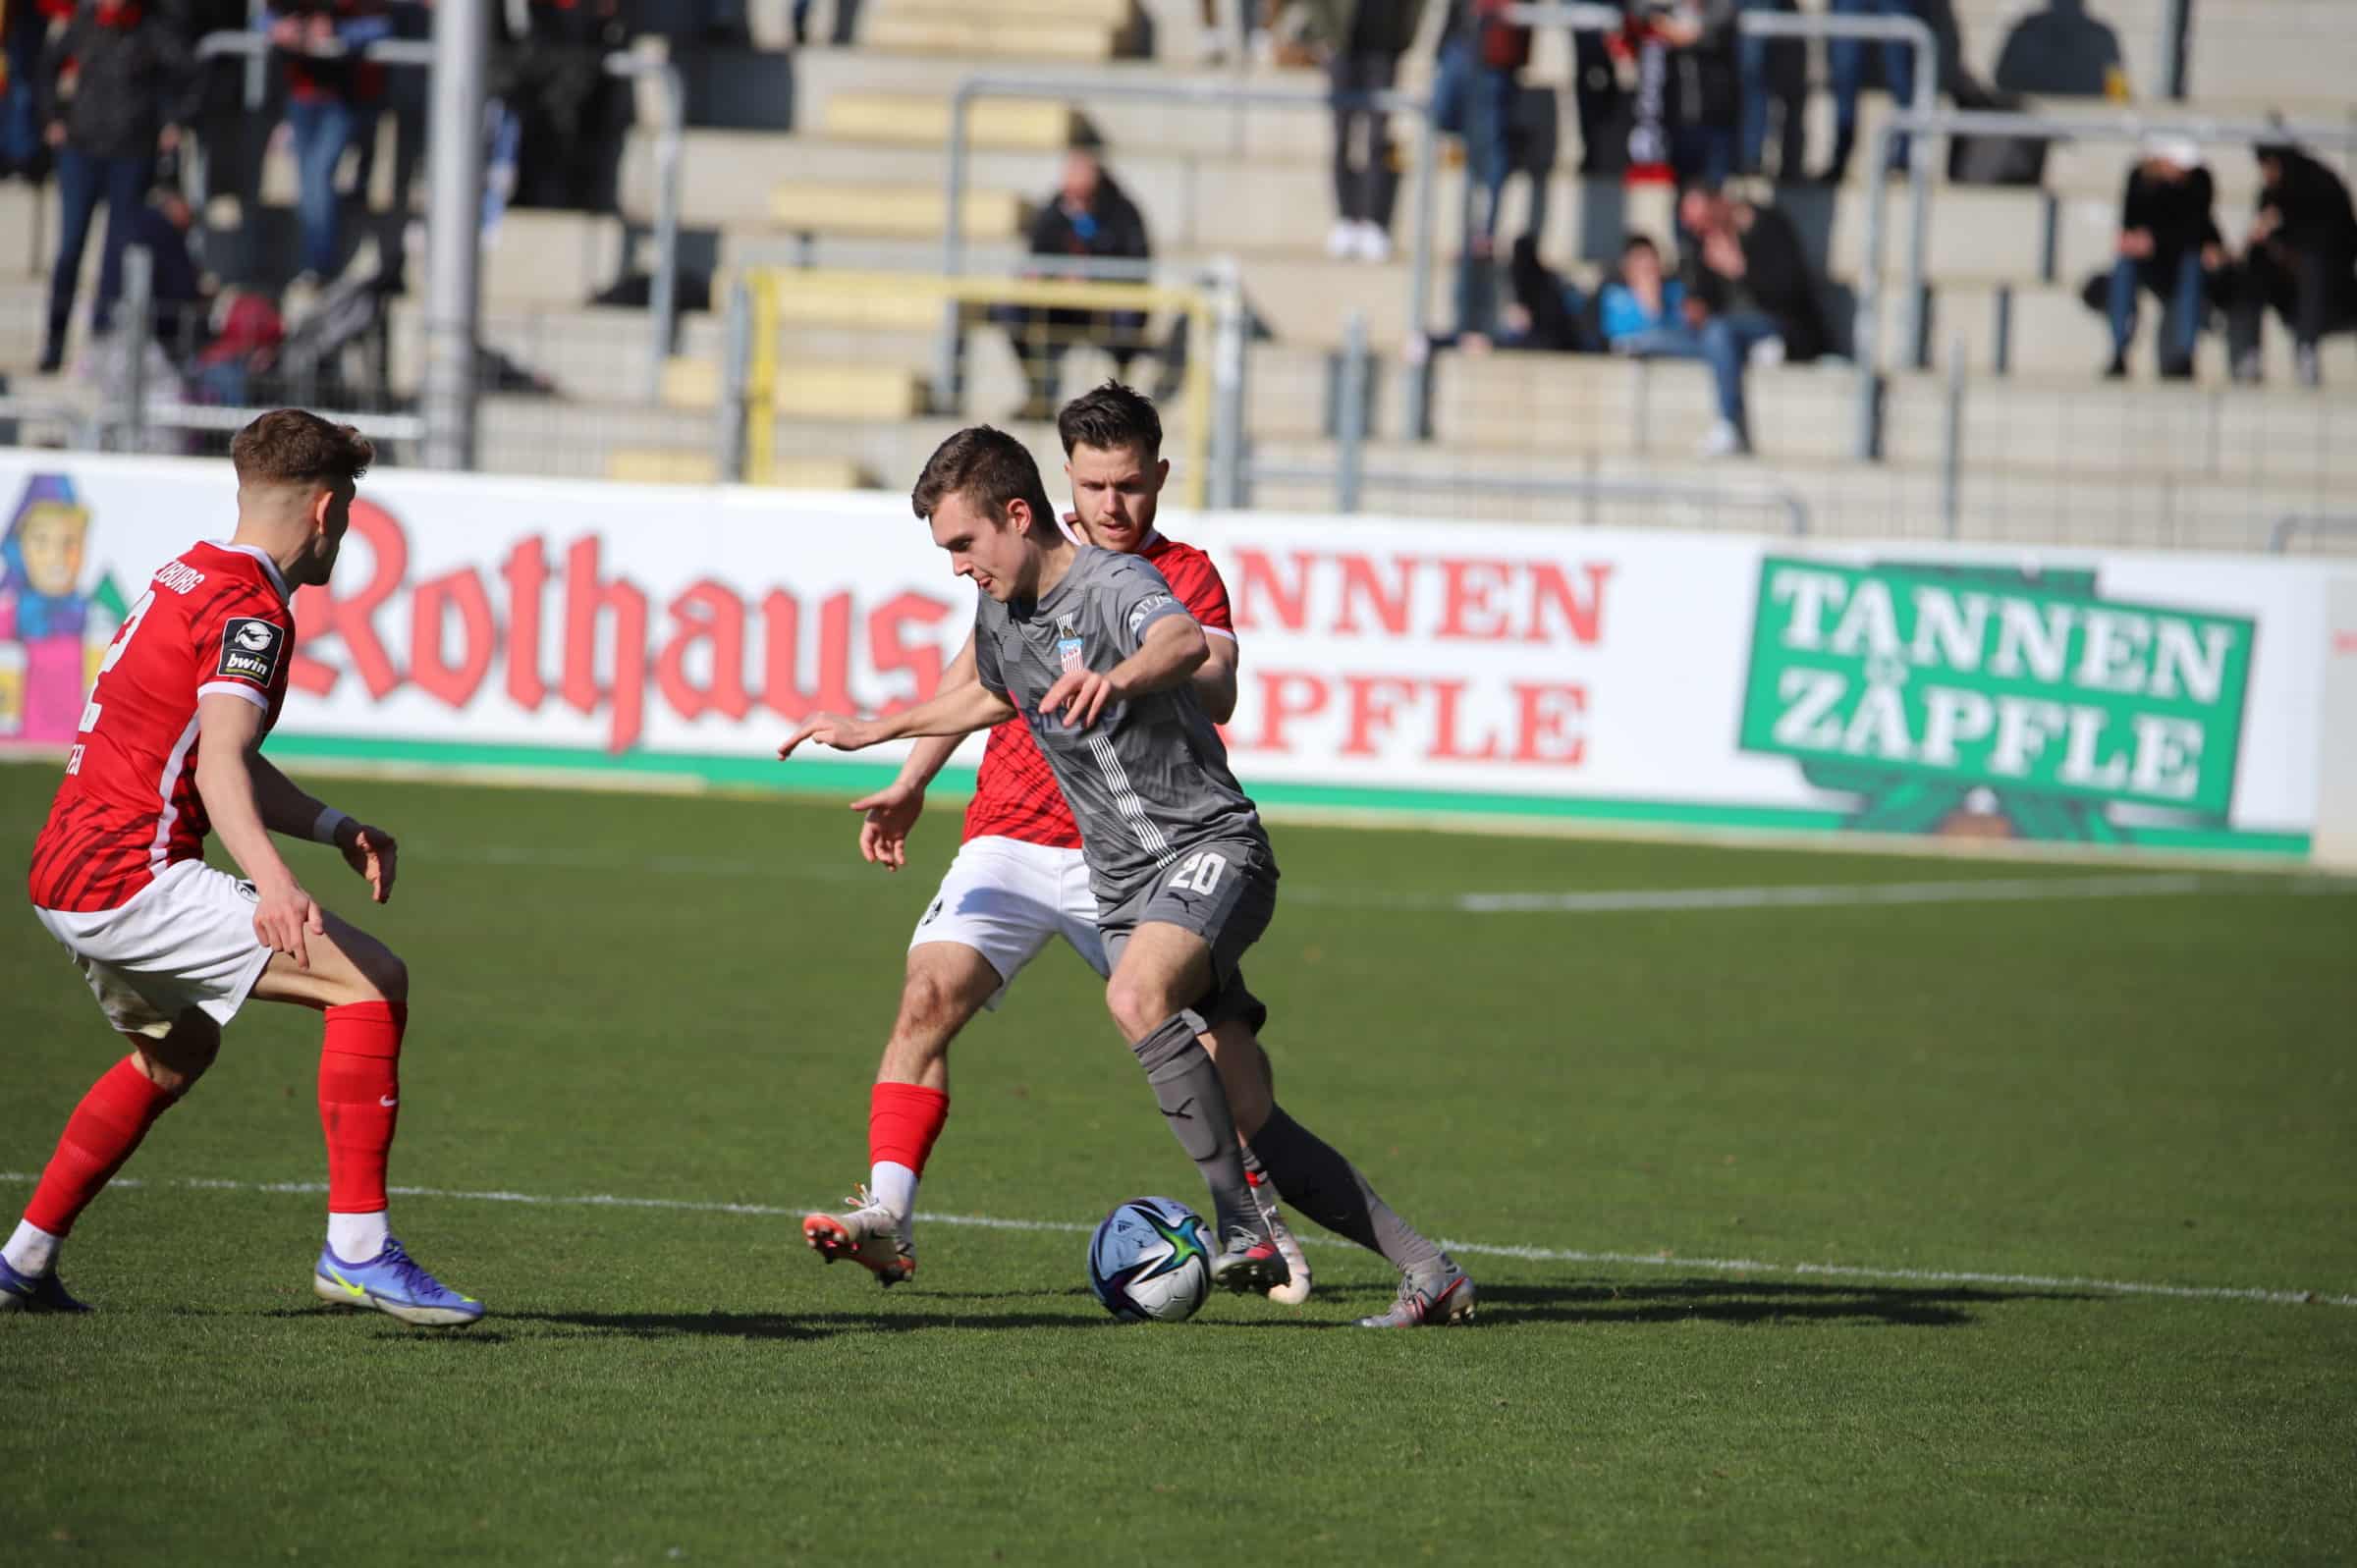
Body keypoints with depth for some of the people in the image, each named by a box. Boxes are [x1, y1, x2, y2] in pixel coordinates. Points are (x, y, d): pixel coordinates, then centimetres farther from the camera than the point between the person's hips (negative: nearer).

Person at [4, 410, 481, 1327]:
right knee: (373, 983, -15)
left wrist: (335, 828, 15)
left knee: (177, 1048, 33)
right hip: (132, 879, -10)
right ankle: (356, 1249, -18)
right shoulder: (249, 610, -13)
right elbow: (219, 768, -30)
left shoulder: (187, 580, 17)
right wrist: (273, 884, -45)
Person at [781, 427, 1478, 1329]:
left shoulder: (1115, 585, -15)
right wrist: (875, 732, 37)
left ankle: (1242, 1231, -32)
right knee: (1251, 1120, -3)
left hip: (1210, 848, -7)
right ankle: (1428, 1272, 4)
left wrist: (1115, 680, -61)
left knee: (1136, 995, -37)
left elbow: (1183, 644, -40)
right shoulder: (998, 617, 10)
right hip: (1125, 884, 8)